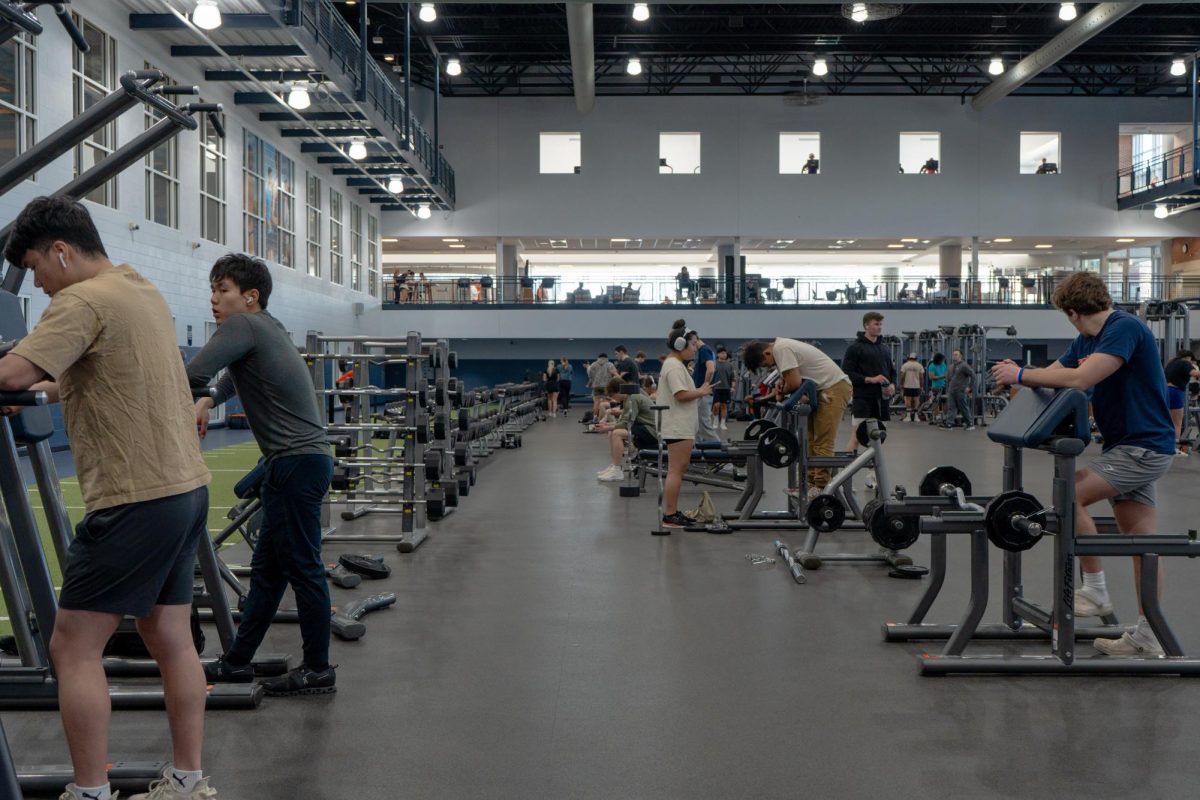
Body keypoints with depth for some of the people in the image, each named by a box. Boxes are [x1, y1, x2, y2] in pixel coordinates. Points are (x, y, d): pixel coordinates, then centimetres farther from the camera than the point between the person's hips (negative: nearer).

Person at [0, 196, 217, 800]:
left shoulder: (84, 301, -12)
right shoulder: (143, 291, 17)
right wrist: (49, 390, 23)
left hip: (136, 500, -9)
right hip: (186, 486, 9)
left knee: (73, 647, 1)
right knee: (171, 640, 13)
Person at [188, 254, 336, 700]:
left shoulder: (244, 326, -10)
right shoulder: (264, 328, 18)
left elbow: (193, 375, -23)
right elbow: (235, 375, 38)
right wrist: (207, 403, 28)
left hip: (297, 463, -10)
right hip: (294, 462, 10)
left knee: (302, 568, -2)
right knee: (268, 568, 14)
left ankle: (318, 670, 8)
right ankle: (237, 662, 22)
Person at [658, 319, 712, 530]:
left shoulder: (675, 364, 19)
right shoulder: (674, 366, -14)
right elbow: (681, 394, -23)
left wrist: (700, 391, 10)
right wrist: (701, 392, -10)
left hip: (680, 426, 11)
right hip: (678, 427, -11)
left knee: (678, 469, 14)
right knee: (676, 470, -9)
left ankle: (672, 512, 19)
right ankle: (669, 516, -7)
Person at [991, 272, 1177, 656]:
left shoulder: (1125, 328, -17)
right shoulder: (1087, 341, 13)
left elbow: (1080, 379, -26)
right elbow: (1054, 373, 12)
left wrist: (1021, 375, -18)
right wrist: (1018, 374, -7)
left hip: (1143, 447, -9)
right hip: (1127, 447, 9)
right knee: (1141, 540, 9)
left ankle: (1095, 591, -4)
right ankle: (1147, 637, 13)